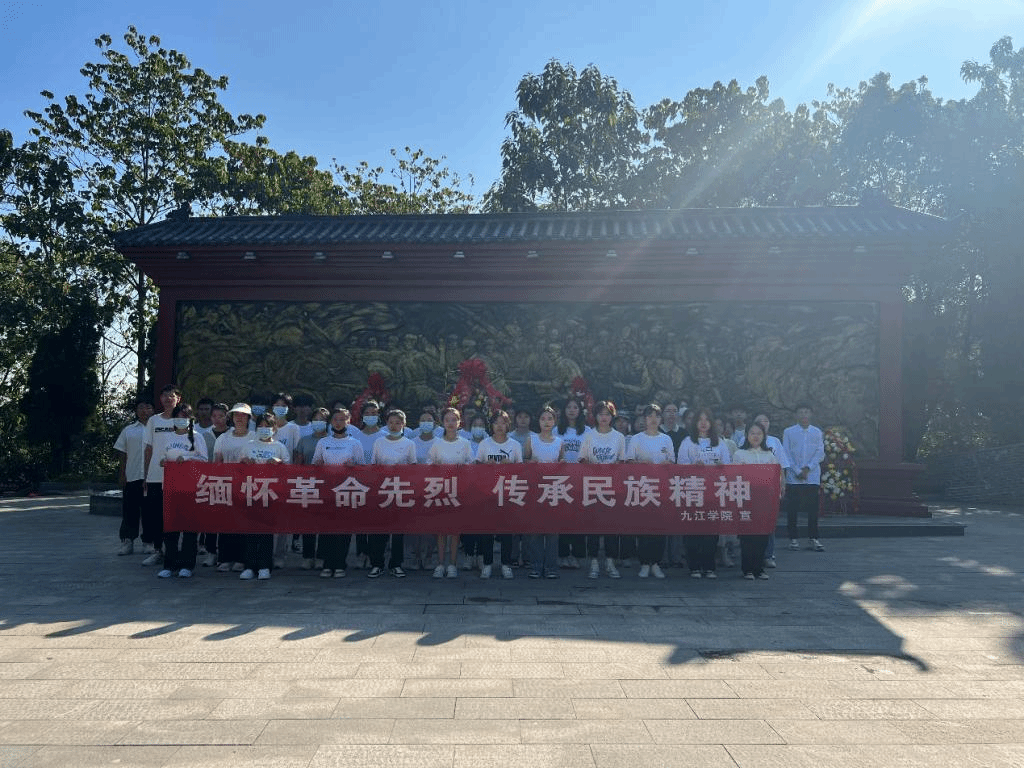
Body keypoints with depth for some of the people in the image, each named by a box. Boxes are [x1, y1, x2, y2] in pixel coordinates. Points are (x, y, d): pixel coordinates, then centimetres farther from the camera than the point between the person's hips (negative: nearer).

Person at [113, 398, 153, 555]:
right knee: (130, 510, 3)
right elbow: (122, 454, 11)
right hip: (132, 477, 2)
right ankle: (127, 541, 11)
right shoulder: (128, 430, 11)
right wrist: (121, 475, 3)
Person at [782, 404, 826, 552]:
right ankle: (793, 538, 9)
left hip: (812, 477, 1)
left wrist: (808, 468, -10)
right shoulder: (788, 432, 4)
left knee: (813, 509, 0)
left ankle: (813, 539, 7)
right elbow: (786, 454, -1)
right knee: (792, 509, 1)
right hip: (793, 477, -1)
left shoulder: (817, 432, 8)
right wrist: (798, 471, -10)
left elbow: (820, 453, 3)